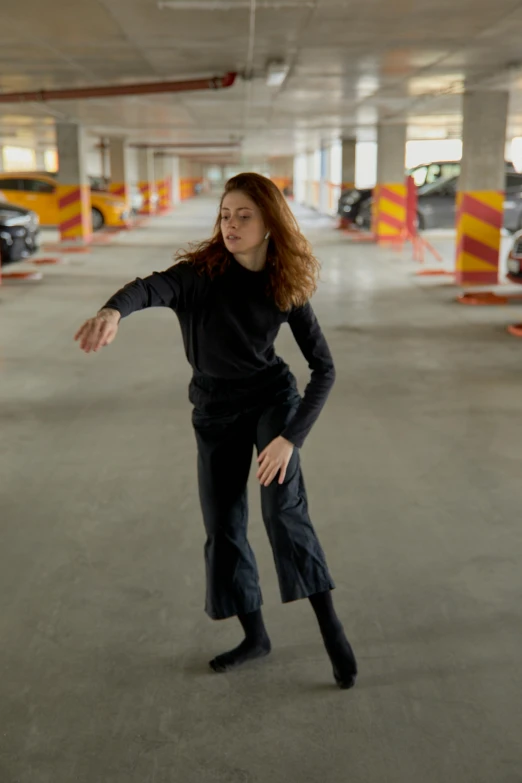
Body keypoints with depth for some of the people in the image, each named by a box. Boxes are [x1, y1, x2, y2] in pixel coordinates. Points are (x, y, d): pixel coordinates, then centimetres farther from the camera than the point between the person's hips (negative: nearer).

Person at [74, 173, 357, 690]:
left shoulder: (286, 286, -12)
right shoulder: (202, 272, -17)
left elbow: (323, 367, -11)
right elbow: (153, 287, -39)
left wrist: (291, 437, -24)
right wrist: (114, 311, -64)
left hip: (272, 396, -1)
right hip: (216, 409, 1)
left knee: (284, 510, -22)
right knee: (223, 527, 6)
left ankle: (329, 623, -10)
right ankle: (255, 636, 24)